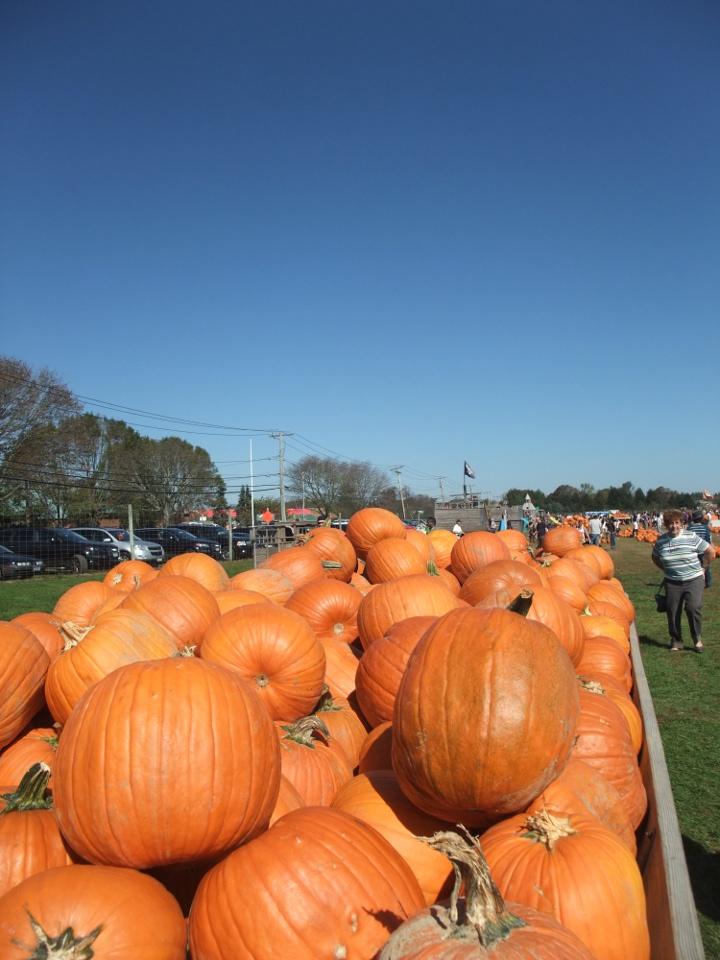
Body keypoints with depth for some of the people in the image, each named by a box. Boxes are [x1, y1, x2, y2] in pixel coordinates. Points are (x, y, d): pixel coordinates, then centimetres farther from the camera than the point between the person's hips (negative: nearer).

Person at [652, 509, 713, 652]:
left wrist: (700, 566, 1)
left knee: (693, 608, -15)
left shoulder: (691, 537, -9)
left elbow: (711, 552, -2)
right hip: (672, 582, 3)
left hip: (694, 580, -3)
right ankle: (676, 641, 21)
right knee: (673, 612, 4)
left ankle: (697, 639, 6)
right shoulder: (661, 541, 0)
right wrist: (666, 569, 8)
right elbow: (655, 558, 18)